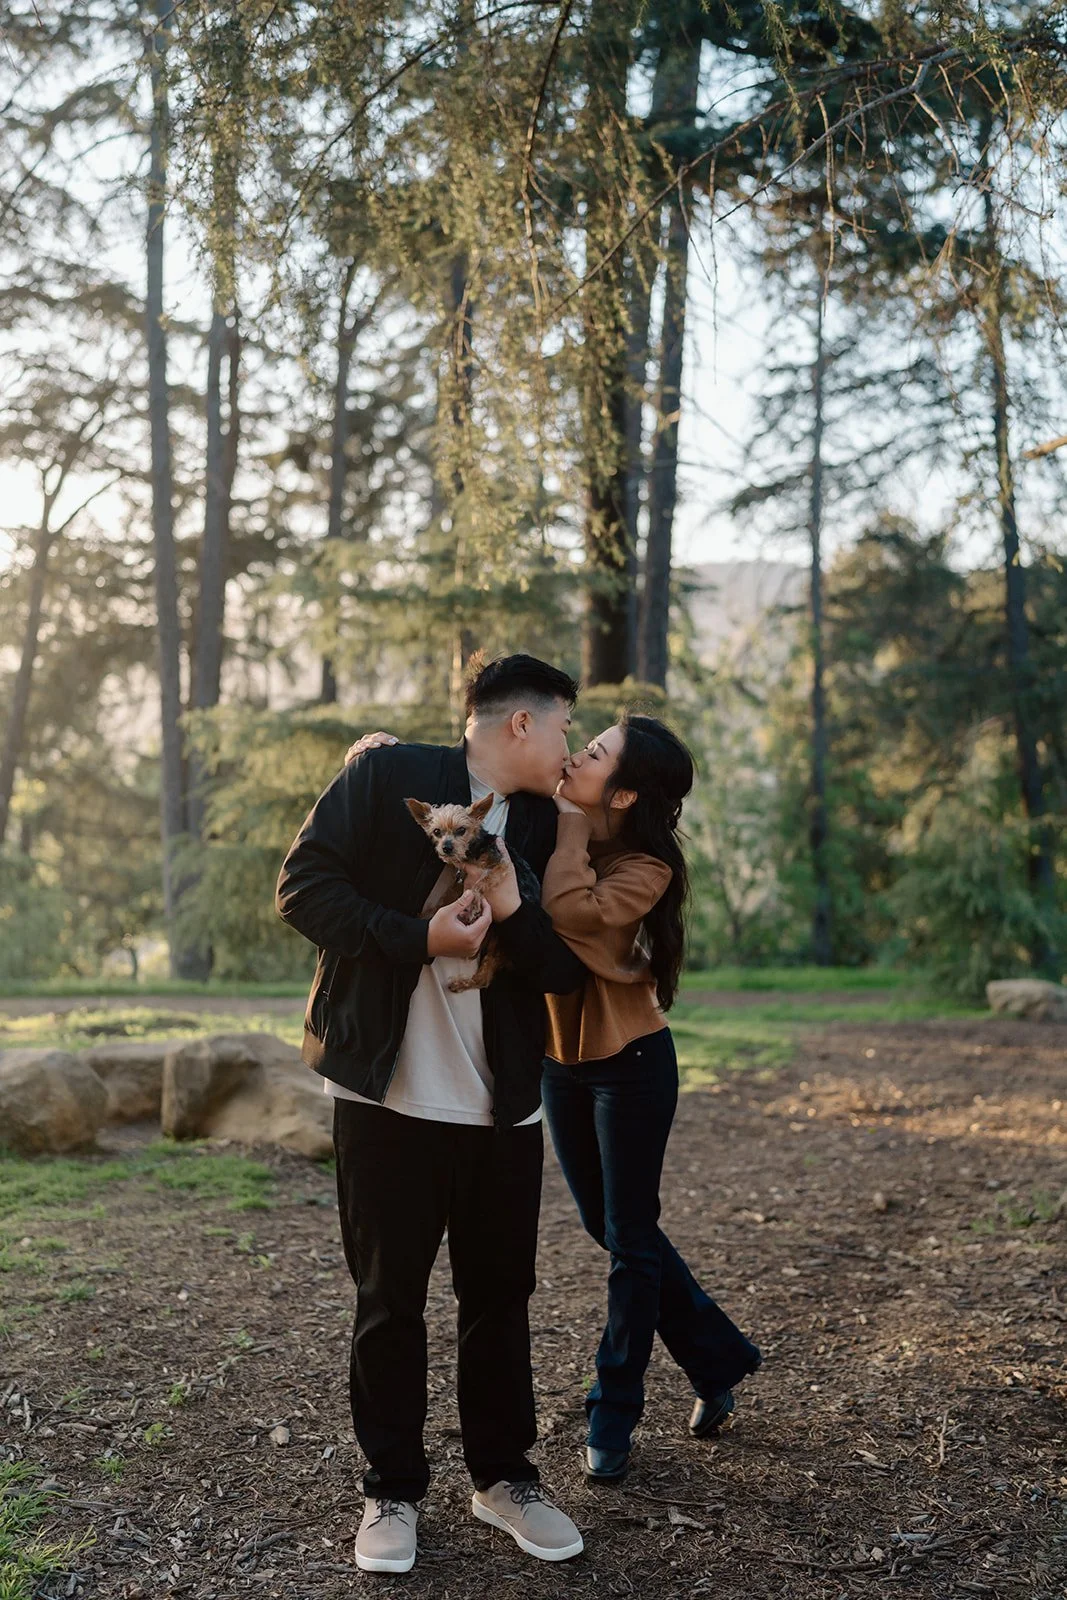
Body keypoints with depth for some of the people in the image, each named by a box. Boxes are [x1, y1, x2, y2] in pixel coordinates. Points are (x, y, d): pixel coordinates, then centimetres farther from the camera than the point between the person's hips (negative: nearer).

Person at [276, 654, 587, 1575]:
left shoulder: (544, 828, 8)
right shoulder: (388, 778, -5)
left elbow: (566, 972, 4)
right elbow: (305, 885, -10)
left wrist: (510, 906, -14)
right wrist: (418, 936, -18)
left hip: (503, 1108, 4)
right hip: (390, 1095, -4)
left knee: (501, 1295, 13)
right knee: (390, 1299, 8)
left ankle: (504, 1475, 30)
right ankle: (393, 1490, 24)